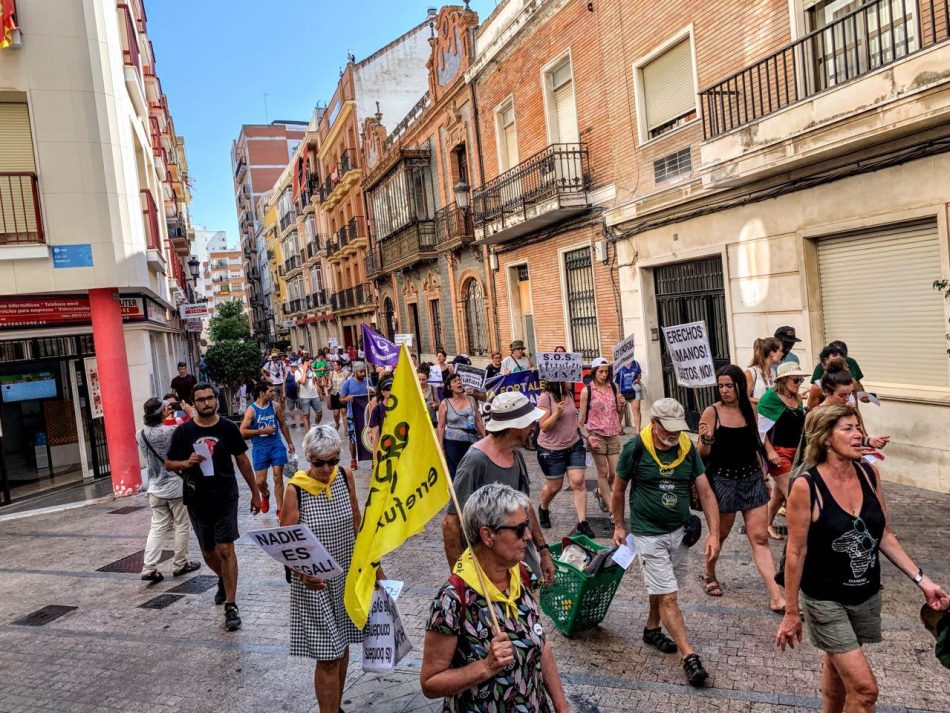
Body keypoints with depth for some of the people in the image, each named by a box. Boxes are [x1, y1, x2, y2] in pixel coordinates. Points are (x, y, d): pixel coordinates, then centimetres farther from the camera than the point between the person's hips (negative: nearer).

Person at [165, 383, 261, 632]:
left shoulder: (228, 428, -4)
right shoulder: (183, 431, -4)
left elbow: (242, 460, 5)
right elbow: (169, 463, 5)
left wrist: (255, 492, 8)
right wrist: (186, 463, -18)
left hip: (225, 497, -2)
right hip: (198, 500, 2)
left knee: (226, 549, -9)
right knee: (208, 552, 15)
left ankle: (230, 606, -1)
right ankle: (223, 580, 46)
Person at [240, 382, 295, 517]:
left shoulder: (276, 406, -1)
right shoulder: (251, 410, -10)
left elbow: (283, 424, 13)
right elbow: (242, 432, -14)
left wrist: (289, 442, 16)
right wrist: (262, 431, -19)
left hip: (277, 446, 2)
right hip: (260, 449, -1)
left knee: (278, 478, 0)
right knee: (260, 481, 3)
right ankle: (265, 495, 38)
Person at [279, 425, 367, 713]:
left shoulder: (344, 477, -5)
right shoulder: (295, 489, -17)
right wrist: (300, 572, -32)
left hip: (347, 576, 5)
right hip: (314, 582, -4)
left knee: (342, 645, 18)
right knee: (328, 656, 0)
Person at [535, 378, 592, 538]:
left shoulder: (569, 394, 3)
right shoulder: (546, 397, -18)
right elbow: (544, 427, -19)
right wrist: (557, 412, -33)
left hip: (574, 445, 5)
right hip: (551, 450, -5)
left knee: (578, 482, -4)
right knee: (554, 486, 10)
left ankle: (582, 522, 1)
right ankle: (543, 509, 40)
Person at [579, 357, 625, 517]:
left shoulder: (613, 387, 5)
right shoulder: (586, 391, -6)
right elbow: (582, 417, -3)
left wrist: (622, 405, -5)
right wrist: (587, 436, -15)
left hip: (614, 435, 4)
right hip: (596, 436, -4)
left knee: (615, 472, 5)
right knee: (603, 472, 4)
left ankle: (600, 492, 35)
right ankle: (613, 510, 12)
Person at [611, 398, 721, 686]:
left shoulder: (687, 448, -5)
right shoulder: (636, 448, -16)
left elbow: (706, 492, -3)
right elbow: (619, 489, -2)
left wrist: (713, 534, -10)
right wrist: (618, 526, 5)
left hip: (680, 531, 4)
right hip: (648, 533, -4)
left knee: (662, 587, 19)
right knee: (667, 597, -4)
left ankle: (652, 629, 41)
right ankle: (689, 655, 2)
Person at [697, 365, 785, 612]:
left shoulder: (749, 410, 4)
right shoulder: (711, 412, -9)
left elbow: (755, 445, 14)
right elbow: (703, 453, -9)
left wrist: (764, 477, 15)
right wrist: (705, 440, -31)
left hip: (752, 478, 3)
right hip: (723, 479, -3)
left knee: (760, 538, 0)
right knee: (720, 533, 14)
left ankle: (776, 598, 0)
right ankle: (709, 573, 40)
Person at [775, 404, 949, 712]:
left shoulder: (870, 474, -4)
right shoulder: (806, 487, -20)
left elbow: (885, 536, 7)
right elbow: (796, 552, -15)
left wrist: (921, 579, -1)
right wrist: (791, 612, -9)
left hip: (867, 595, 5)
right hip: (824, 600, -5)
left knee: (838, 664, 22)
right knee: (865, 688, -7)